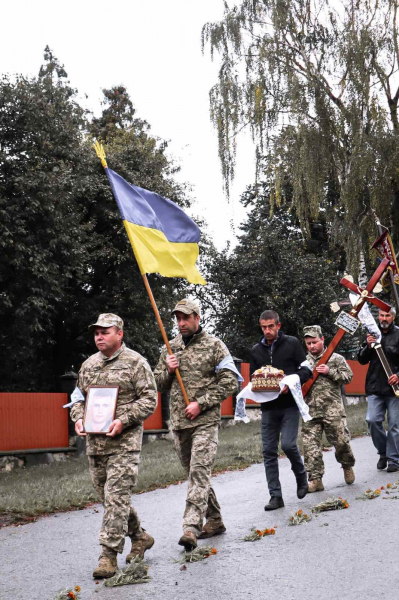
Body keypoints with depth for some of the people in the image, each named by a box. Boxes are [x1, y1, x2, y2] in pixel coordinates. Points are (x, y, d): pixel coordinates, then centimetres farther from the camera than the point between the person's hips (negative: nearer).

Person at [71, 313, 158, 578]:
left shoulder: (135, 362, -3)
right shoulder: (88, 365, 15)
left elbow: (149, 399, -7)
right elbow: (79, 397, 22)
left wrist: (123, 420, -19)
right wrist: (78, 418, 1)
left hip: (125, 441, -7)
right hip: (95, 442, 7)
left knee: (116, 497, -10)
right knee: (109, 497, 13)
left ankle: (109, 555, -6)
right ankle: (140, 537, 31)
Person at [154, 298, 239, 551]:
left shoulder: (214, 345, -2)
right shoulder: (170, 348, 13)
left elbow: (230, 382, -7)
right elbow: (159, 384, 18)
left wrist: (200, 404, -14)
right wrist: (168, 370, -4)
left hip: (205, 421, -6)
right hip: (178, 422, 6)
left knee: (199, 472, -15)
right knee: (195, 473, 13)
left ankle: (191, 527, -22)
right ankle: (215, 520, 26)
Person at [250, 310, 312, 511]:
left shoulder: (292, 343, 0)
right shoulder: (256, 350, 10)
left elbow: (306, 370, -2)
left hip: (289, 404, -4)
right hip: (268, 406, 4)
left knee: (288, 444, -16)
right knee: (269, 451, 1)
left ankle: (301, 475, 16)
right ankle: (276, 496, 7)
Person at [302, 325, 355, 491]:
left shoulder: (336, 358, 4)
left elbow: (348, 376, -2)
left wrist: (329, 372, -12)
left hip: (333, 410, -3)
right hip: (311, 411, 3)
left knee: (341, 441, 1)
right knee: (310, 444, -4)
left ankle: (347, 466, 30)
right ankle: (315, 479, 1)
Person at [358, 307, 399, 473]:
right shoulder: (372, 334, 12)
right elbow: (362, 360, 12)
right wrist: (368, 346, -6)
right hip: (375, 386, 3)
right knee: (372, 420, -6)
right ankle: (383, 452, 14)